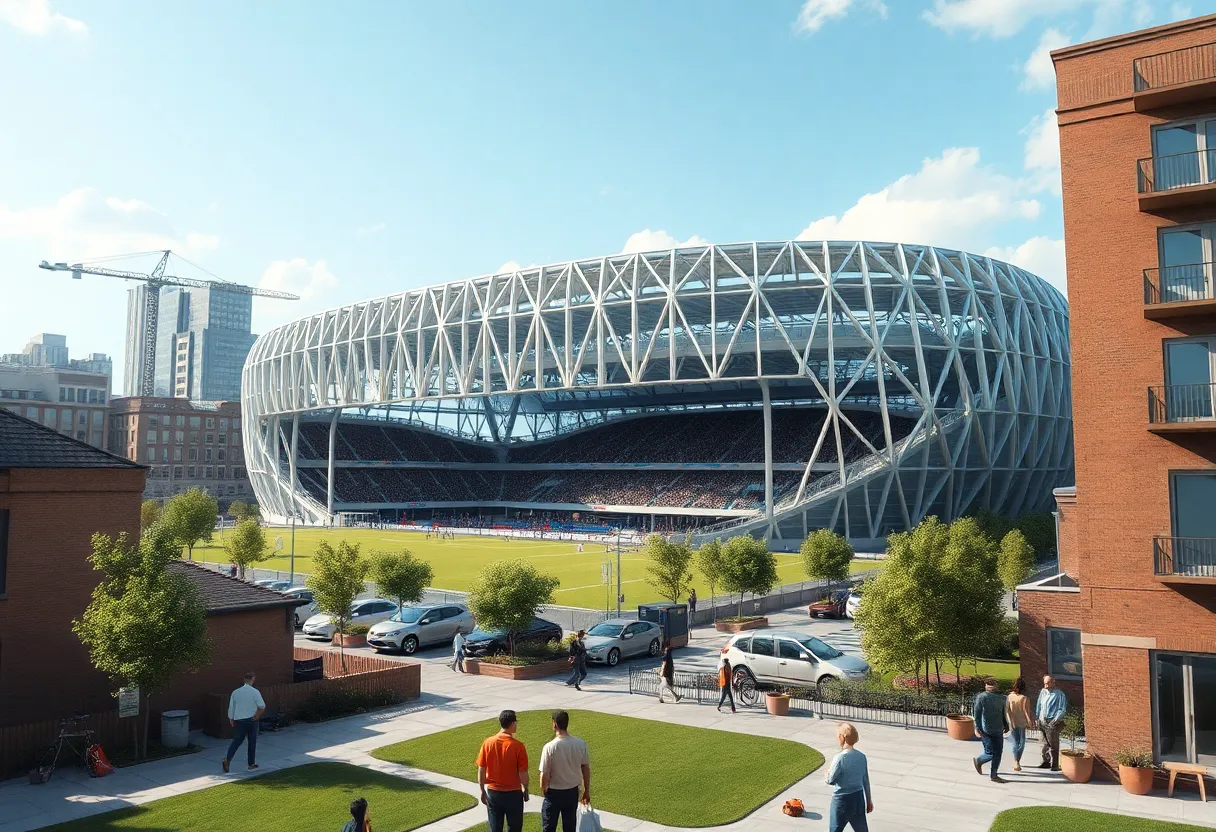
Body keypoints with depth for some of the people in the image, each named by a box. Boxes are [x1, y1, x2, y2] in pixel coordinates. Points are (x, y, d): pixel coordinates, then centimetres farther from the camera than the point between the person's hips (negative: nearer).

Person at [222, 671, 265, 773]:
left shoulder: (235, 692, -3)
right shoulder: (254, 692, -12)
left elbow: (231, 707, 3)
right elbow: (262, 707, -10)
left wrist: (231, 719, 16)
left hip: (239, 721, 3)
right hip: (251, 721, -3)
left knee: (236, 741, 13)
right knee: (252, 742, 10)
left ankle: (227, 759, -5)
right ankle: (251, 763, 17)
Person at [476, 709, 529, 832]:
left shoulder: (488, 743, -7)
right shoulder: (518, 746, -17)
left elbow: (481, 770, -2)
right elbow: (523, 773, -12)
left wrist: (483, 791, 10)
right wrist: (525, 790, 4)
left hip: (493, 792, 3)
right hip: (513, 793, -3)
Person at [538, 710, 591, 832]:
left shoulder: (549, 747, -22)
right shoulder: (580, 744, -9)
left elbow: (544, 774, -18)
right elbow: (586, 769, 0)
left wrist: (543, 790, 2)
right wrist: (587, 791, 12)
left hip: (554, 793, -4)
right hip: (572, 791, 4)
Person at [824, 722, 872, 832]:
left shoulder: (839, 758, -21)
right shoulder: (862, 756, -1)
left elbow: (831, 780, -13)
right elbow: (866, 781, 8)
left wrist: (826, 777, 10)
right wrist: (869, 800, 19)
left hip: (842, 799, -6)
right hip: (858, 798, 6)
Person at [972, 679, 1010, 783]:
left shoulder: (1001, 698, 9)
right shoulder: (981, 697, -10)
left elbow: (1003, 713, 20)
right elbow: (977, 714, -11)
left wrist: (1006, 726, 20)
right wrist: (977, 728, -14)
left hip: (998, 731, 6)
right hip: (986, 731, -6)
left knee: (998, 753, 5)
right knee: (990, 753, -4)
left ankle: (993, 775, 17)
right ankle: (978, 761, 25)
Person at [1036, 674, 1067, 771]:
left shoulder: (1059, 694, -8)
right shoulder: (1043, 692, 10)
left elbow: (1062, 710, -9)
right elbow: (1038, 705, 19)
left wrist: (1055, 720, -16)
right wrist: (1037, 716, 13)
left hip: (1052, 722, -6)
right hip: (1042, 721, 6)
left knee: (1053, 745, -3)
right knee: (1045, 744, 13)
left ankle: (1054, 765, 3)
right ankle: (1046, 761, 22)